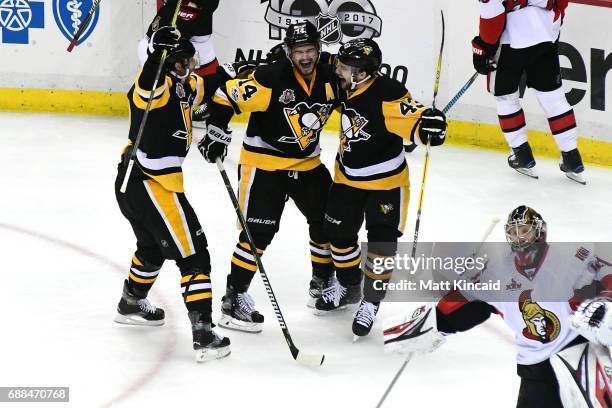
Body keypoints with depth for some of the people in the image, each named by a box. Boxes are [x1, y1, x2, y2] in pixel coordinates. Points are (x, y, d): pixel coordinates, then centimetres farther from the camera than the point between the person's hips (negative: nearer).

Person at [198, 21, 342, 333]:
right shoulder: (271, 78, -22)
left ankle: (323, 281, 34)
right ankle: (234, 298, -6)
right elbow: (226, 96, -19)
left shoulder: (330, 79, -4)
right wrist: (216, 133, -24)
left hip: (307, 163, 6)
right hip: (264, 162, -6)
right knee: (259, 230, -13)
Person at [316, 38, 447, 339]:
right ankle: (347, 287, 39)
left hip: (385, 180, -7)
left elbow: (412, 121, -36)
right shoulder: (346, 87, -9)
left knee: (382, 243, -6)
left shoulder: (387, 95, -30)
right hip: (348, 176, 7)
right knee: (339, 234, 16)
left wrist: (428, 125, -57)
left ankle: (370, 303, 10)